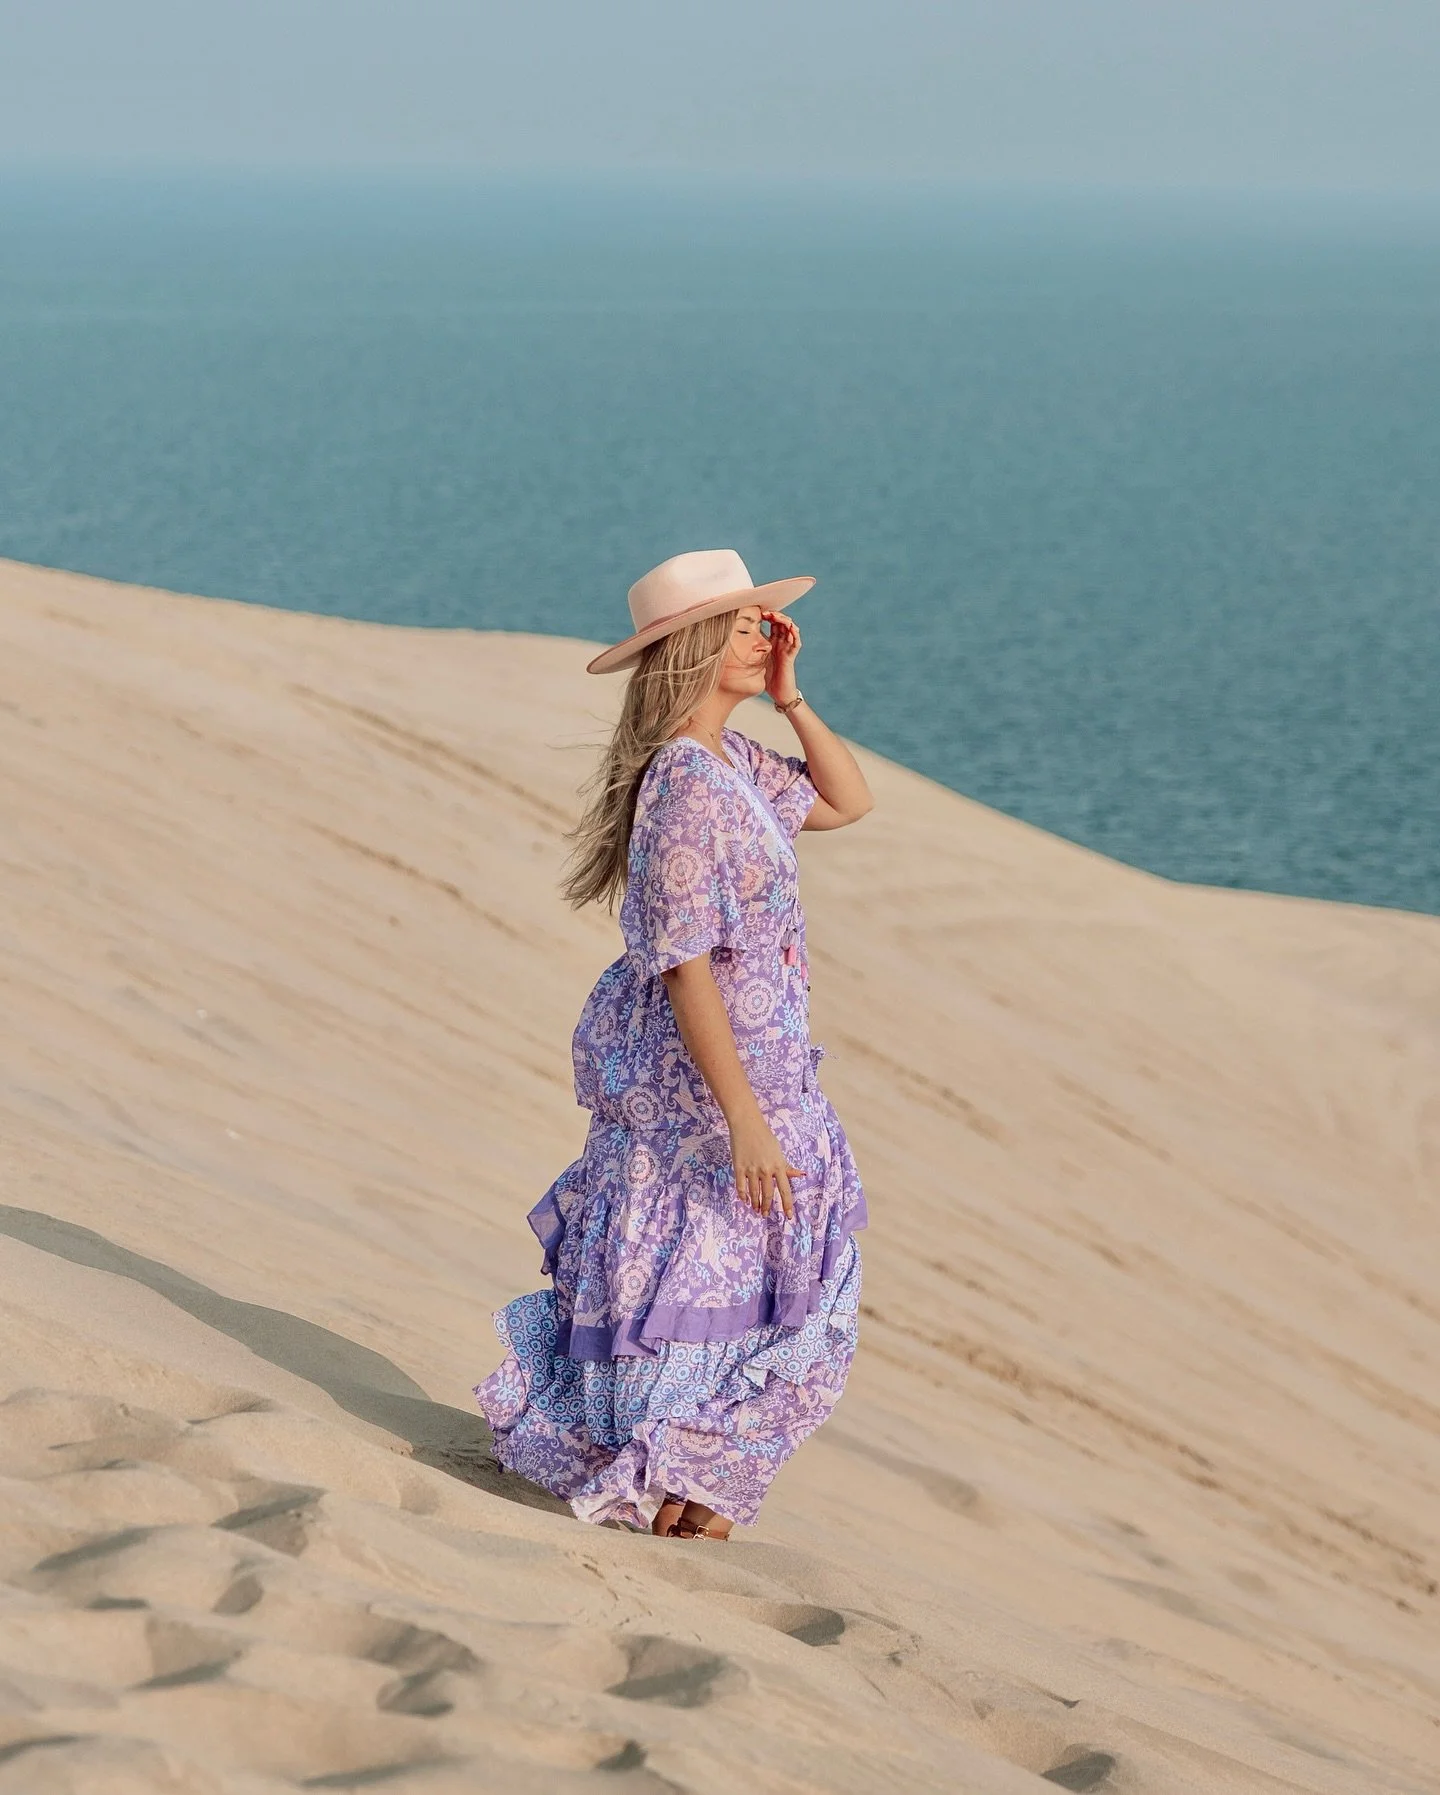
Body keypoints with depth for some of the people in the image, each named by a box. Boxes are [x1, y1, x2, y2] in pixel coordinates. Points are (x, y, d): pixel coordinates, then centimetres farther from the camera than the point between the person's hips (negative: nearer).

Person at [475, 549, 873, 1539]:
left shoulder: (732, 757, 5)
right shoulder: (686, 786, -23)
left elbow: (846, 801, 20)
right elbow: (685, 966, -25)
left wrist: (790, 697, 5)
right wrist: (744, 1116, -25)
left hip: (755, 1058, 10)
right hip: (697, 1073, -10)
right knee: (698, 1269, 2)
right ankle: (649, 1480, 16)